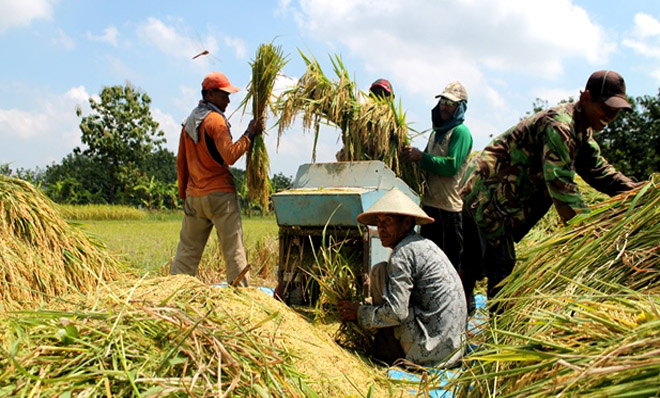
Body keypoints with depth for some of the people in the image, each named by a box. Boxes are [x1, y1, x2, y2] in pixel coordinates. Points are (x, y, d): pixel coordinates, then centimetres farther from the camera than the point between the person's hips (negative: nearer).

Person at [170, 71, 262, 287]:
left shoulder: (189, 122, 14)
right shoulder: (215, 120, -11)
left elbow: (181, 162, 17)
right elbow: (230, 155, -20)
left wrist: (184, 194, 22)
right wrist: (249, 134, -13)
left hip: (194, 196, 7)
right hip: (220, 194, -7)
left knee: (187, 249, 11)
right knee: (233, 248, -2)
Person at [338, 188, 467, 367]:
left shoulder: (403, 253, -14)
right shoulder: (425, 245, 16)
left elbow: (396, 312, -18)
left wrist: (360, 313, -3)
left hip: (428, 351, -10)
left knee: (379, 271, -4)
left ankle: (389, 353, 2)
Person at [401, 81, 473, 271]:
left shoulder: (461, 132, -8)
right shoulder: (437, 131, 19)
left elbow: (451, 166, -19)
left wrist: (420, 156, -18)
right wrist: (413, 155, 5)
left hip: (448, 207, -9)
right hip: (430, 204, 9)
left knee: (449, 261, -3)